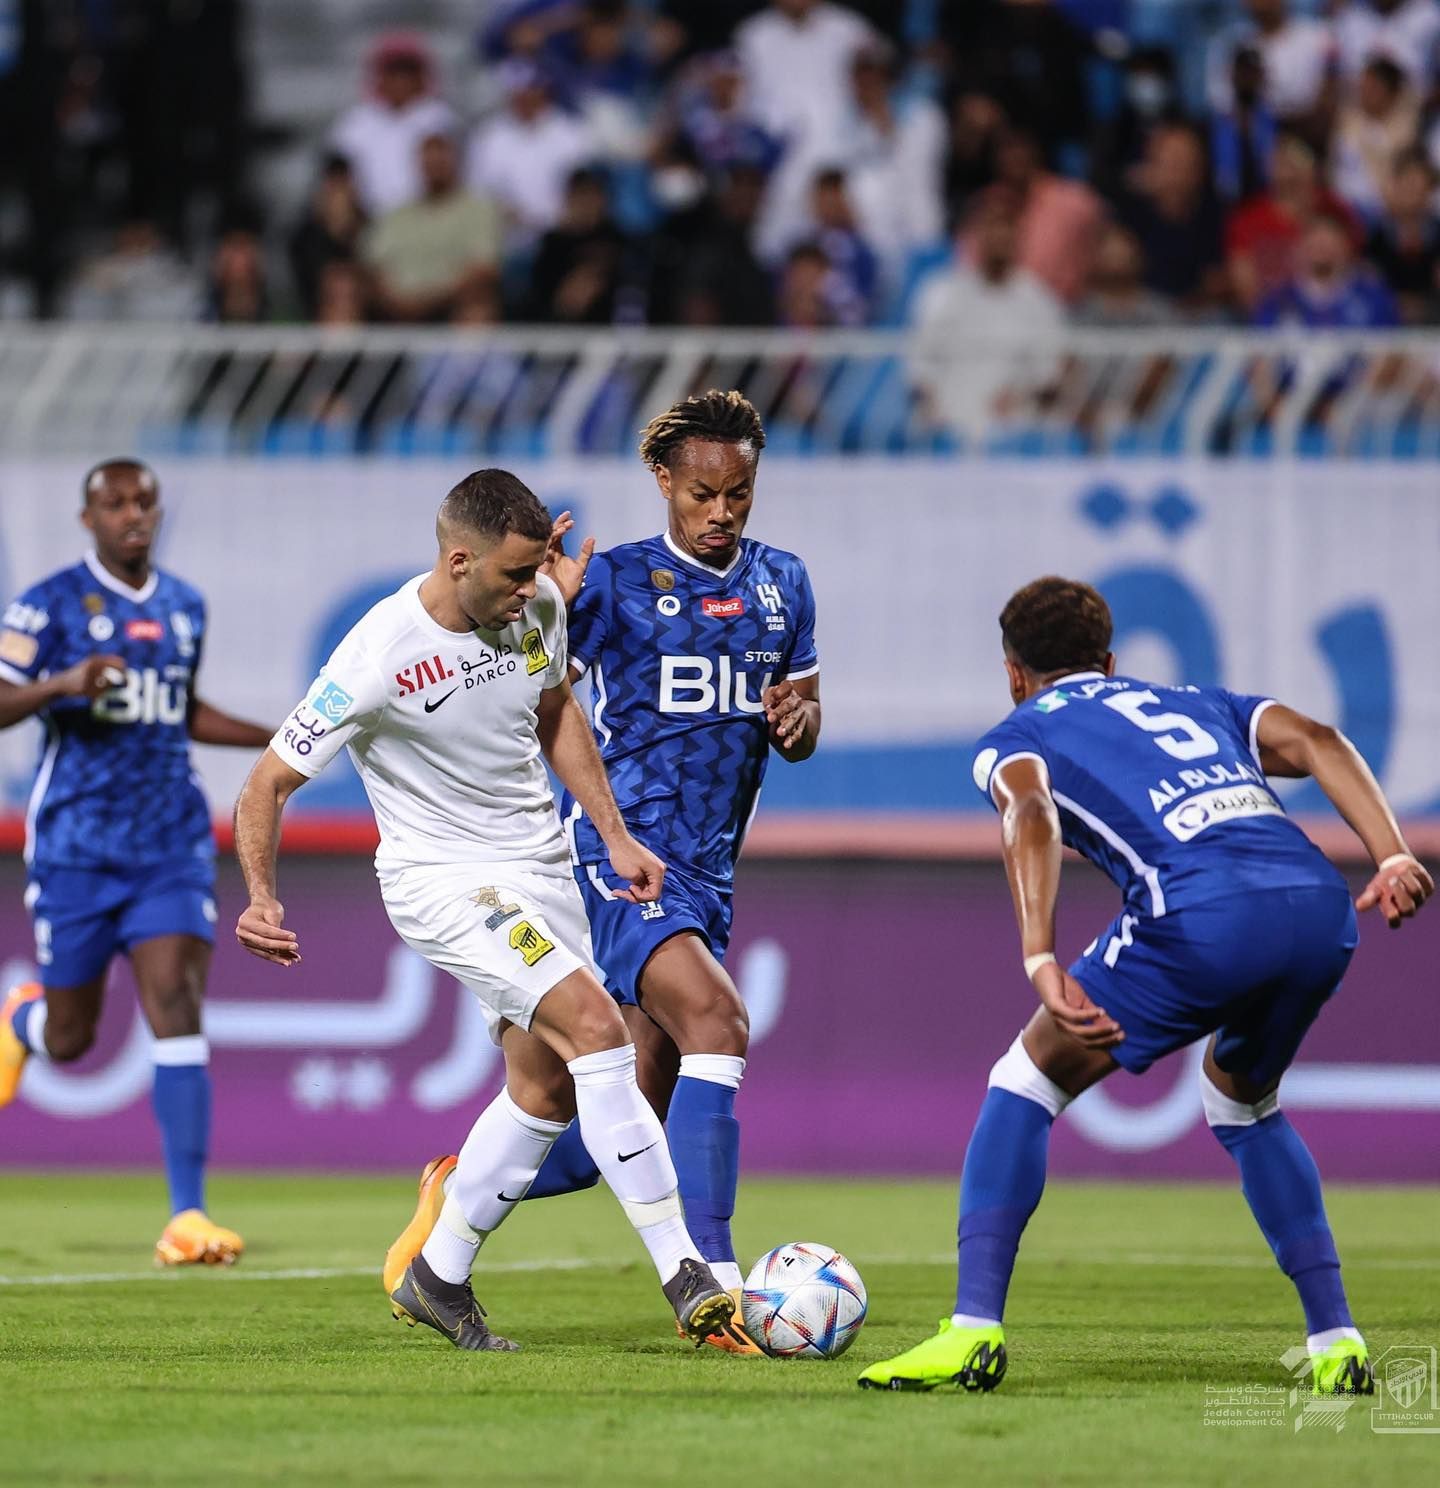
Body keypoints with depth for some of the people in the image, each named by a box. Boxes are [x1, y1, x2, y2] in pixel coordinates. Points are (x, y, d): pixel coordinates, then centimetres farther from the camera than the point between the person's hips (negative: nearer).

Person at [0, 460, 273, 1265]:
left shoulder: (186, 607, 12)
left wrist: (277, 739, 16)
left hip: (172, 845, 3)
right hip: (78, 845, -3)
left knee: (178, 1010, -13)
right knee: (70, 1039, 5)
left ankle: (188, 1216, -16)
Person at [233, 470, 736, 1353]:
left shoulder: (538, 607, -5)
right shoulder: (379, 660, -23)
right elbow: (272, 781, -16)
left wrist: (615, 836, 11)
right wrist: (263, 899, -31)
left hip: (539, 866, 8)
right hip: (442, 879, -8)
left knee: (548, 1090, 11)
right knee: (597, 1028, -23)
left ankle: (439, 1279, 28)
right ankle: (687, 1281, -22)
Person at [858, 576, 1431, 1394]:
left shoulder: (1015, 737, 23)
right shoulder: (1196, 703, 36)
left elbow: (1030, 812, -2)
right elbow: (1316, 740, 17)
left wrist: (1041, 961, -15)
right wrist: (1393, 858, 4)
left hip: (1203, 911, -5)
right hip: (1321, 905, 5)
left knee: (1027, 1080, 13)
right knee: (1244, 1099, 32)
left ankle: (974, 1330, 2)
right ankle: (1337, 1341, 24)